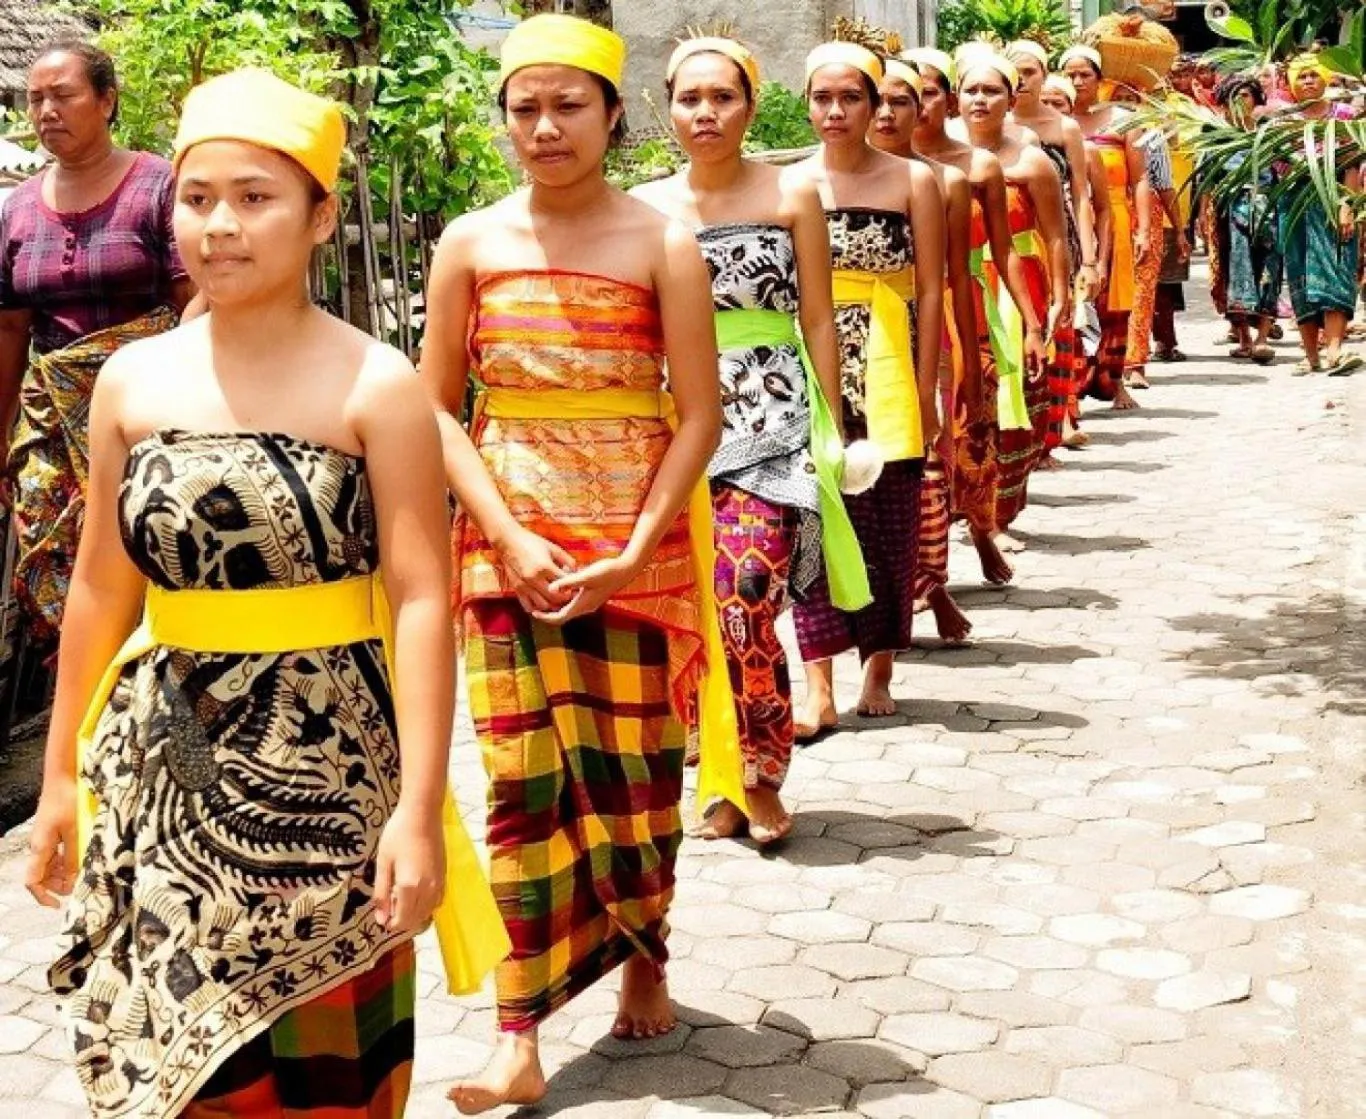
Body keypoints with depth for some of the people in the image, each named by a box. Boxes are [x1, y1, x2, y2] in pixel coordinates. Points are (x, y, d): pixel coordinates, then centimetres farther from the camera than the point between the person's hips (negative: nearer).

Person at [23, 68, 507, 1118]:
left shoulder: (376, 386, -8)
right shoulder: (132, 380, 4)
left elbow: (421, 600, -11)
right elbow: (103, 587, 11)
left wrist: (419, 807, -16)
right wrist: (64, 773, 13)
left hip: (324, 768, -3)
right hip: (168, 768, 4)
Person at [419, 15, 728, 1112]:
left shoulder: (662, 243, -1)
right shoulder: (472, 243, 4)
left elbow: (699, 412, -3)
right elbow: (436, 406, 3)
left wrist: (637, 549, -13)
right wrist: (510, 537, -9)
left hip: (637, 538, -1)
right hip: (508, 539, 1)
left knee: (637, 761, 5)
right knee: (525, 776, 0)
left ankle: (646, 958, 31)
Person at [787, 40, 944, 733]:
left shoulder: (912, 180, 2)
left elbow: (930, 290, 0)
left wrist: (926, 392, -5)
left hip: (886, 370, -1)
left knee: (889, 525, 4)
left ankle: (879, 669, 19)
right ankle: (818, 686, -4)